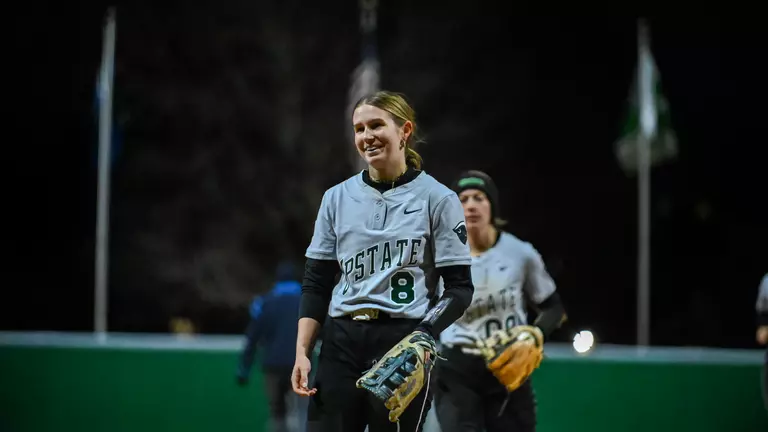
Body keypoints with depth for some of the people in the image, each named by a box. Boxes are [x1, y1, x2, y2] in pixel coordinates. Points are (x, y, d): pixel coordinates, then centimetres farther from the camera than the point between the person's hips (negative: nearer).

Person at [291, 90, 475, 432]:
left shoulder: (437, 199, 1)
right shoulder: (337, 197, 11)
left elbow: (460, 288, -1)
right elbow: (316, 284, 12)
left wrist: (423, 336, -17)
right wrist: (302, 352, 2)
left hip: (404, 342, -3)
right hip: (340, 342, 3)